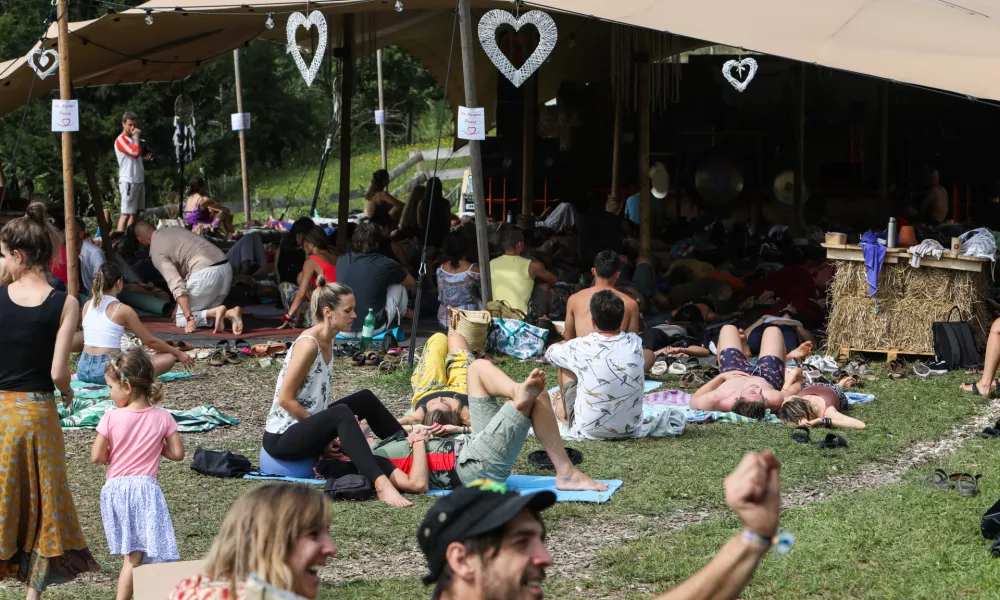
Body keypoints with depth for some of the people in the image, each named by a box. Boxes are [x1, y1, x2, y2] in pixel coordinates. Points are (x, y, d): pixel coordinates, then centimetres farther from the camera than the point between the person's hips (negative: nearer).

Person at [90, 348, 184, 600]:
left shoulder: (111, 418, -9)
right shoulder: (162, 418, -4)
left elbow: (96, 457, -7)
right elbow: (177, 453, -1)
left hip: (116, 488, 1)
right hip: (145, 487, -1)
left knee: (132, 553, 13)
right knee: (136, 555, 0)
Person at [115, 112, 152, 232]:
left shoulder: (133, 139, 19)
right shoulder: (120, 140, -9)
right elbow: (135, 152, -24)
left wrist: (144, 158, 13)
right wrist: (136, 136, -12)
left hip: (139, 180, 9)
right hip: (128, 181, -9)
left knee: (135, 212, 11)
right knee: (126, 213, -11)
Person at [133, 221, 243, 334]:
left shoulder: (157, 253, 0)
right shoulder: (174, 229, 24)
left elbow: (176, 284, -13)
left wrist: (189, 318, -17)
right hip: (226, 267, 7)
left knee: (181, 320, 10)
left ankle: (215, 312, -18)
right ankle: (230, 313, -10)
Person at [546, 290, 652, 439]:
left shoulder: (580, 347, -18)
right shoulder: (635, 343, -10)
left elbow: (550, 352, 6)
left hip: (587, 431, -2)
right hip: (630, 429, 2)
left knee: (565, 363, 16)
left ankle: (565, 410, 45)